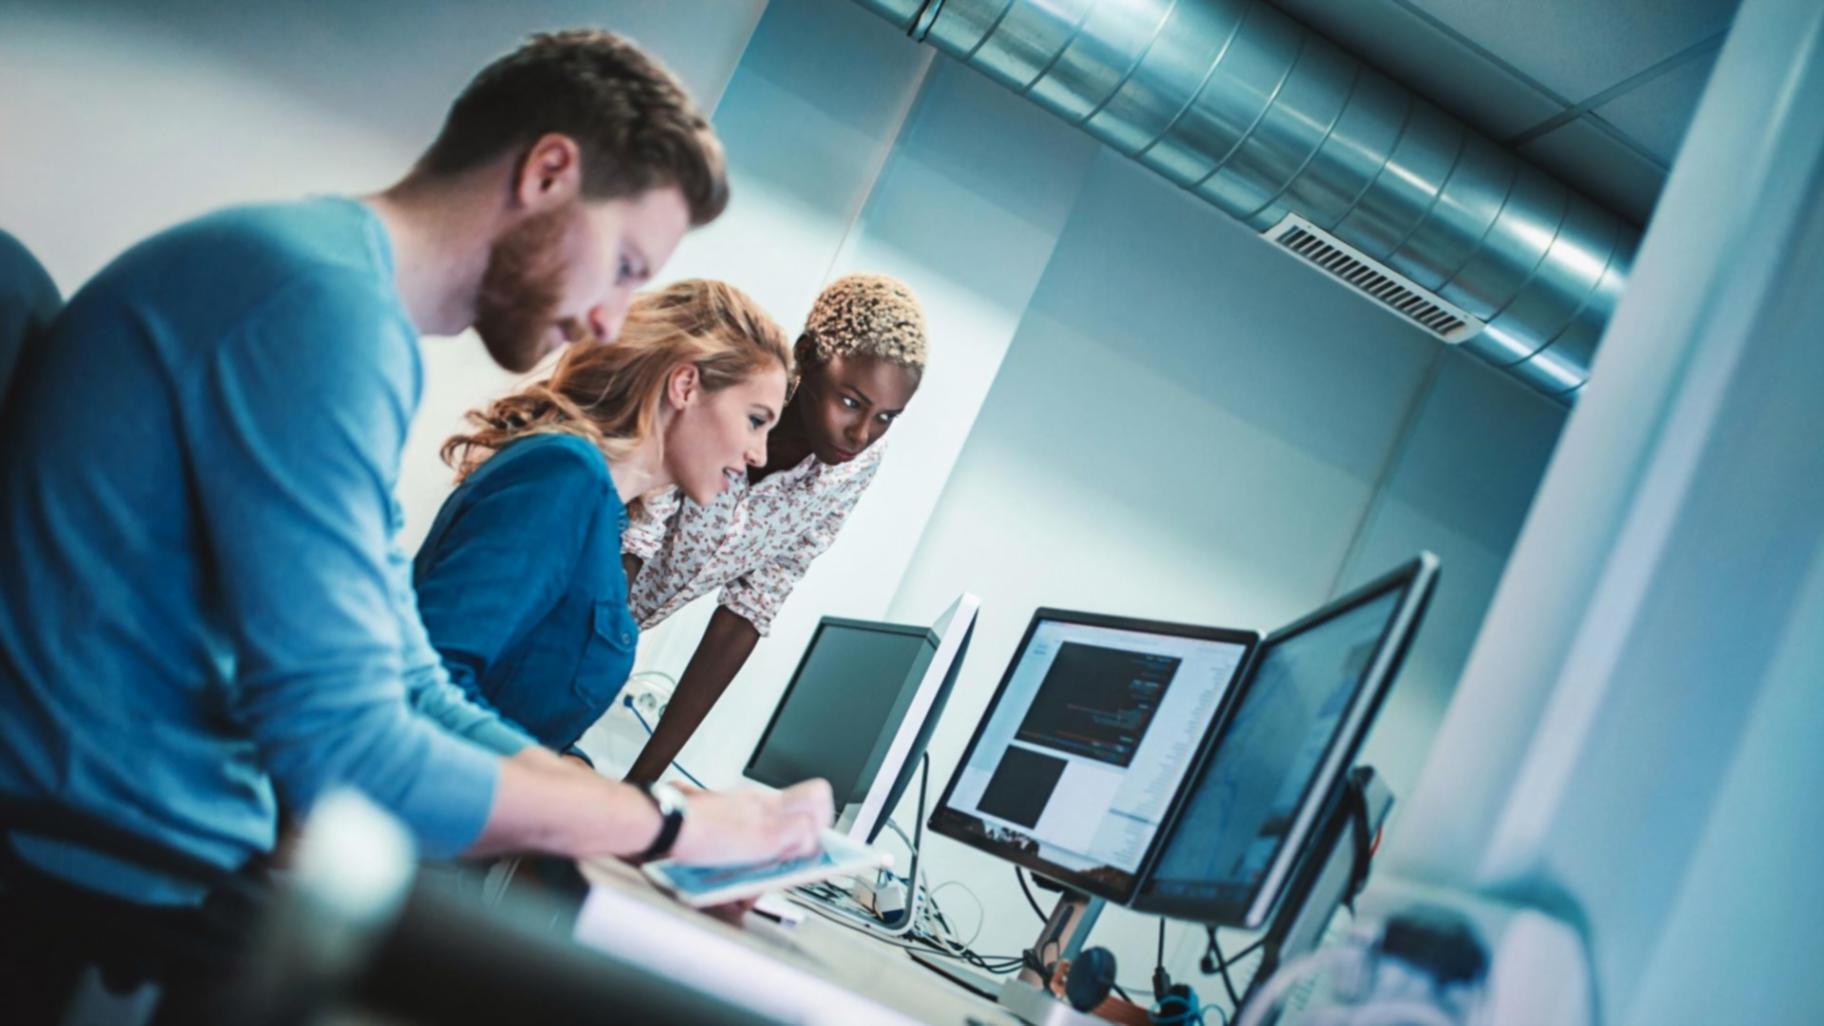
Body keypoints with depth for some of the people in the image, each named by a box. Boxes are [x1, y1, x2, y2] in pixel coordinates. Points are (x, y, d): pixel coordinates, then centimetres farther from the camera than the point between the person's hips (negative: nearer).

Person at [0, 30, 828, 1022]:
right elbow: (344, 752, -24)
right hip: (117, 907, -9)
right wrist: (674, 825, -12)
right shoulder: (326, 302, -18)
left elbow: (413, 699, 13)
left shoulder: (344, 298, 13)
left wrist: (704, 839, 4)